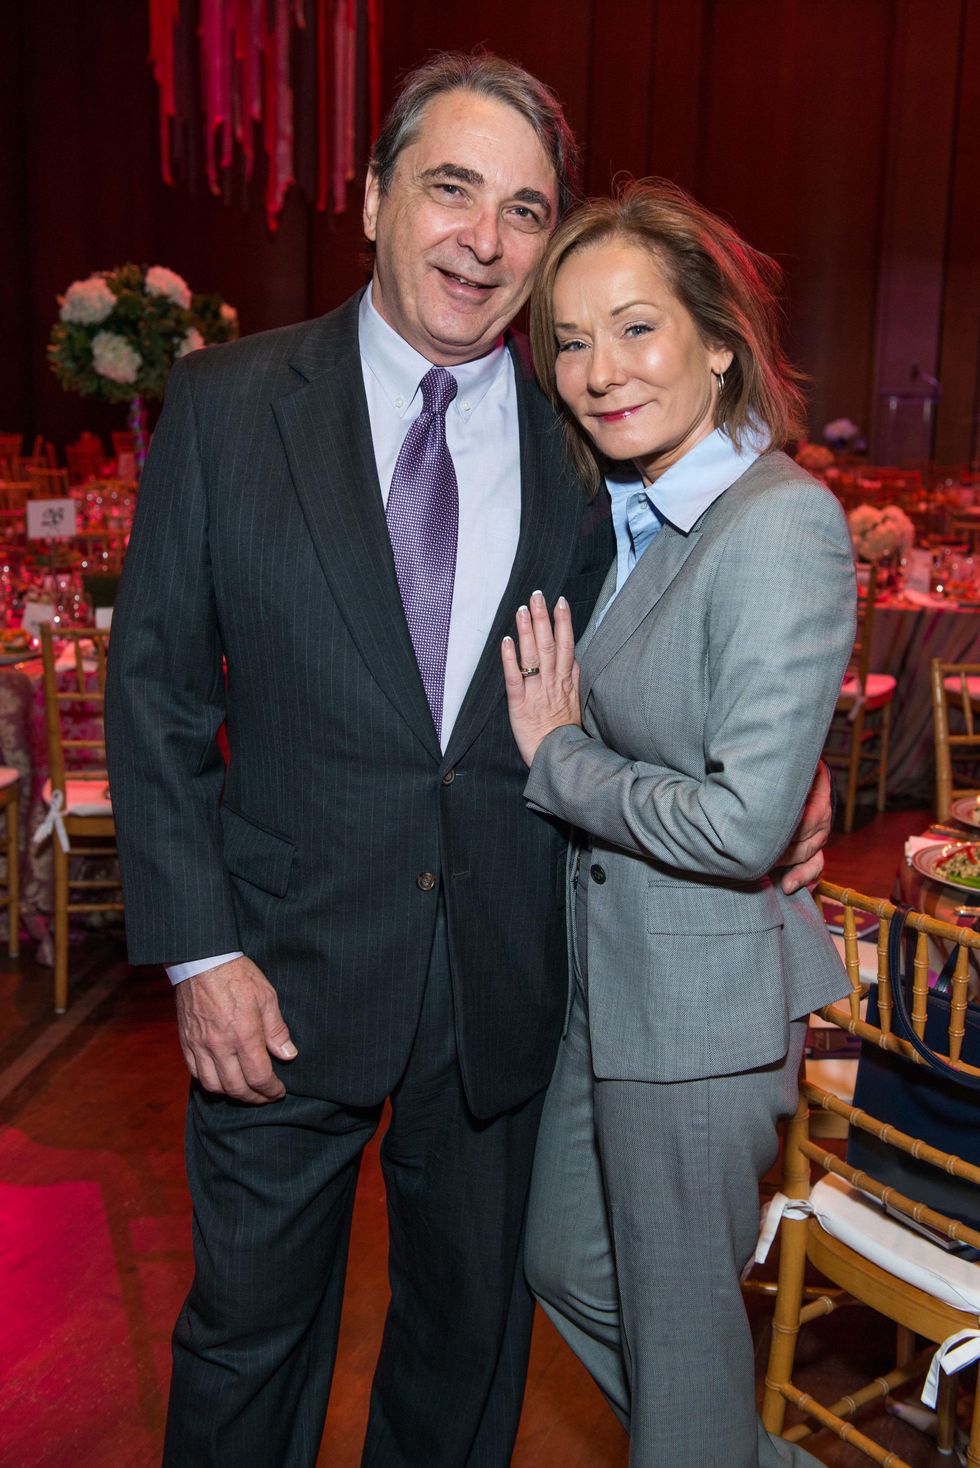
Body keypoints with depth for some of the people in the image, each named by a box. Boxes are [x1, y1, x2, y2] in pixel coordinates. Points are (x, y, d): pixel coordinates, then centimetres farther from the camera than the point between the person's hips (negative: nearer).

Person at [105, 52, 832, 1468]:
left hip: (507, 978, 2)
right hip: (289, 975, -1)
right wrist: (197, 947, -10)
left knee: (471, 1326, 22)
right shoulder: (227, 401, -4)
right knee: (250, 1327, 18)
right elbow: (155, 685, -5)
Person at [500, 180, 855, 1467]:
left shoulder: (783, 523, -22)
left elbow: (743, 826, -26)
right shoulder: (626, 512, 5)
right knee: (563, 1265, 25)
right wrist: (557, 744, -1)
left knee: (679, 1314, 12)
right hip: (604, 973, 9)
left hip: (704, 995, -9)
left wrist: (558, 758, -15)